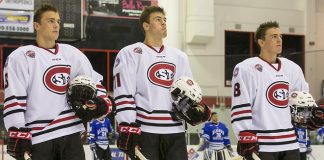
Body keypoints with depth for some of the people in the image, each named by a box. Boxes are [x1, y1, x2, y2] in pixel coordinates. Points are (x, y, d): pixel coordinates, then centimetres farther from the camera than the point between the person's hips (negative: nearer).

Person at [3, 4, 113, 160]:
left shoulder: (72, 53, 13)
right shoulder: (20, 57, -2)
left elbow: (94, 80, 23)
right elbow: (13, 100, -7)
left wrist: (101, 102, 4)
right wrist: (18, 136, -13)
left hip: (70, 133, 4)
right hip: (38, 138, -4)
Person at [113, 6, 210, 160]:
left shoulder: (179, 56, 18)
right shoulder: (130, 53, 0)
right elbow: (123, 94, -7)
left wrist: (197, 108, 4)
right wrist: (127, 128, -15)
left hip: (175, 131, 5)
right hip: (144, 131, -5)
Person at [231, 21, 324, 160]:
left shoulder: (292, 68, 13)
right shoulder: (246, 69, -8)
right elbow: (240, 108, -12)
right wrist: (246, 139, -16)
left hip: (290, 143, 7)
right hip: (261, 146, -6)